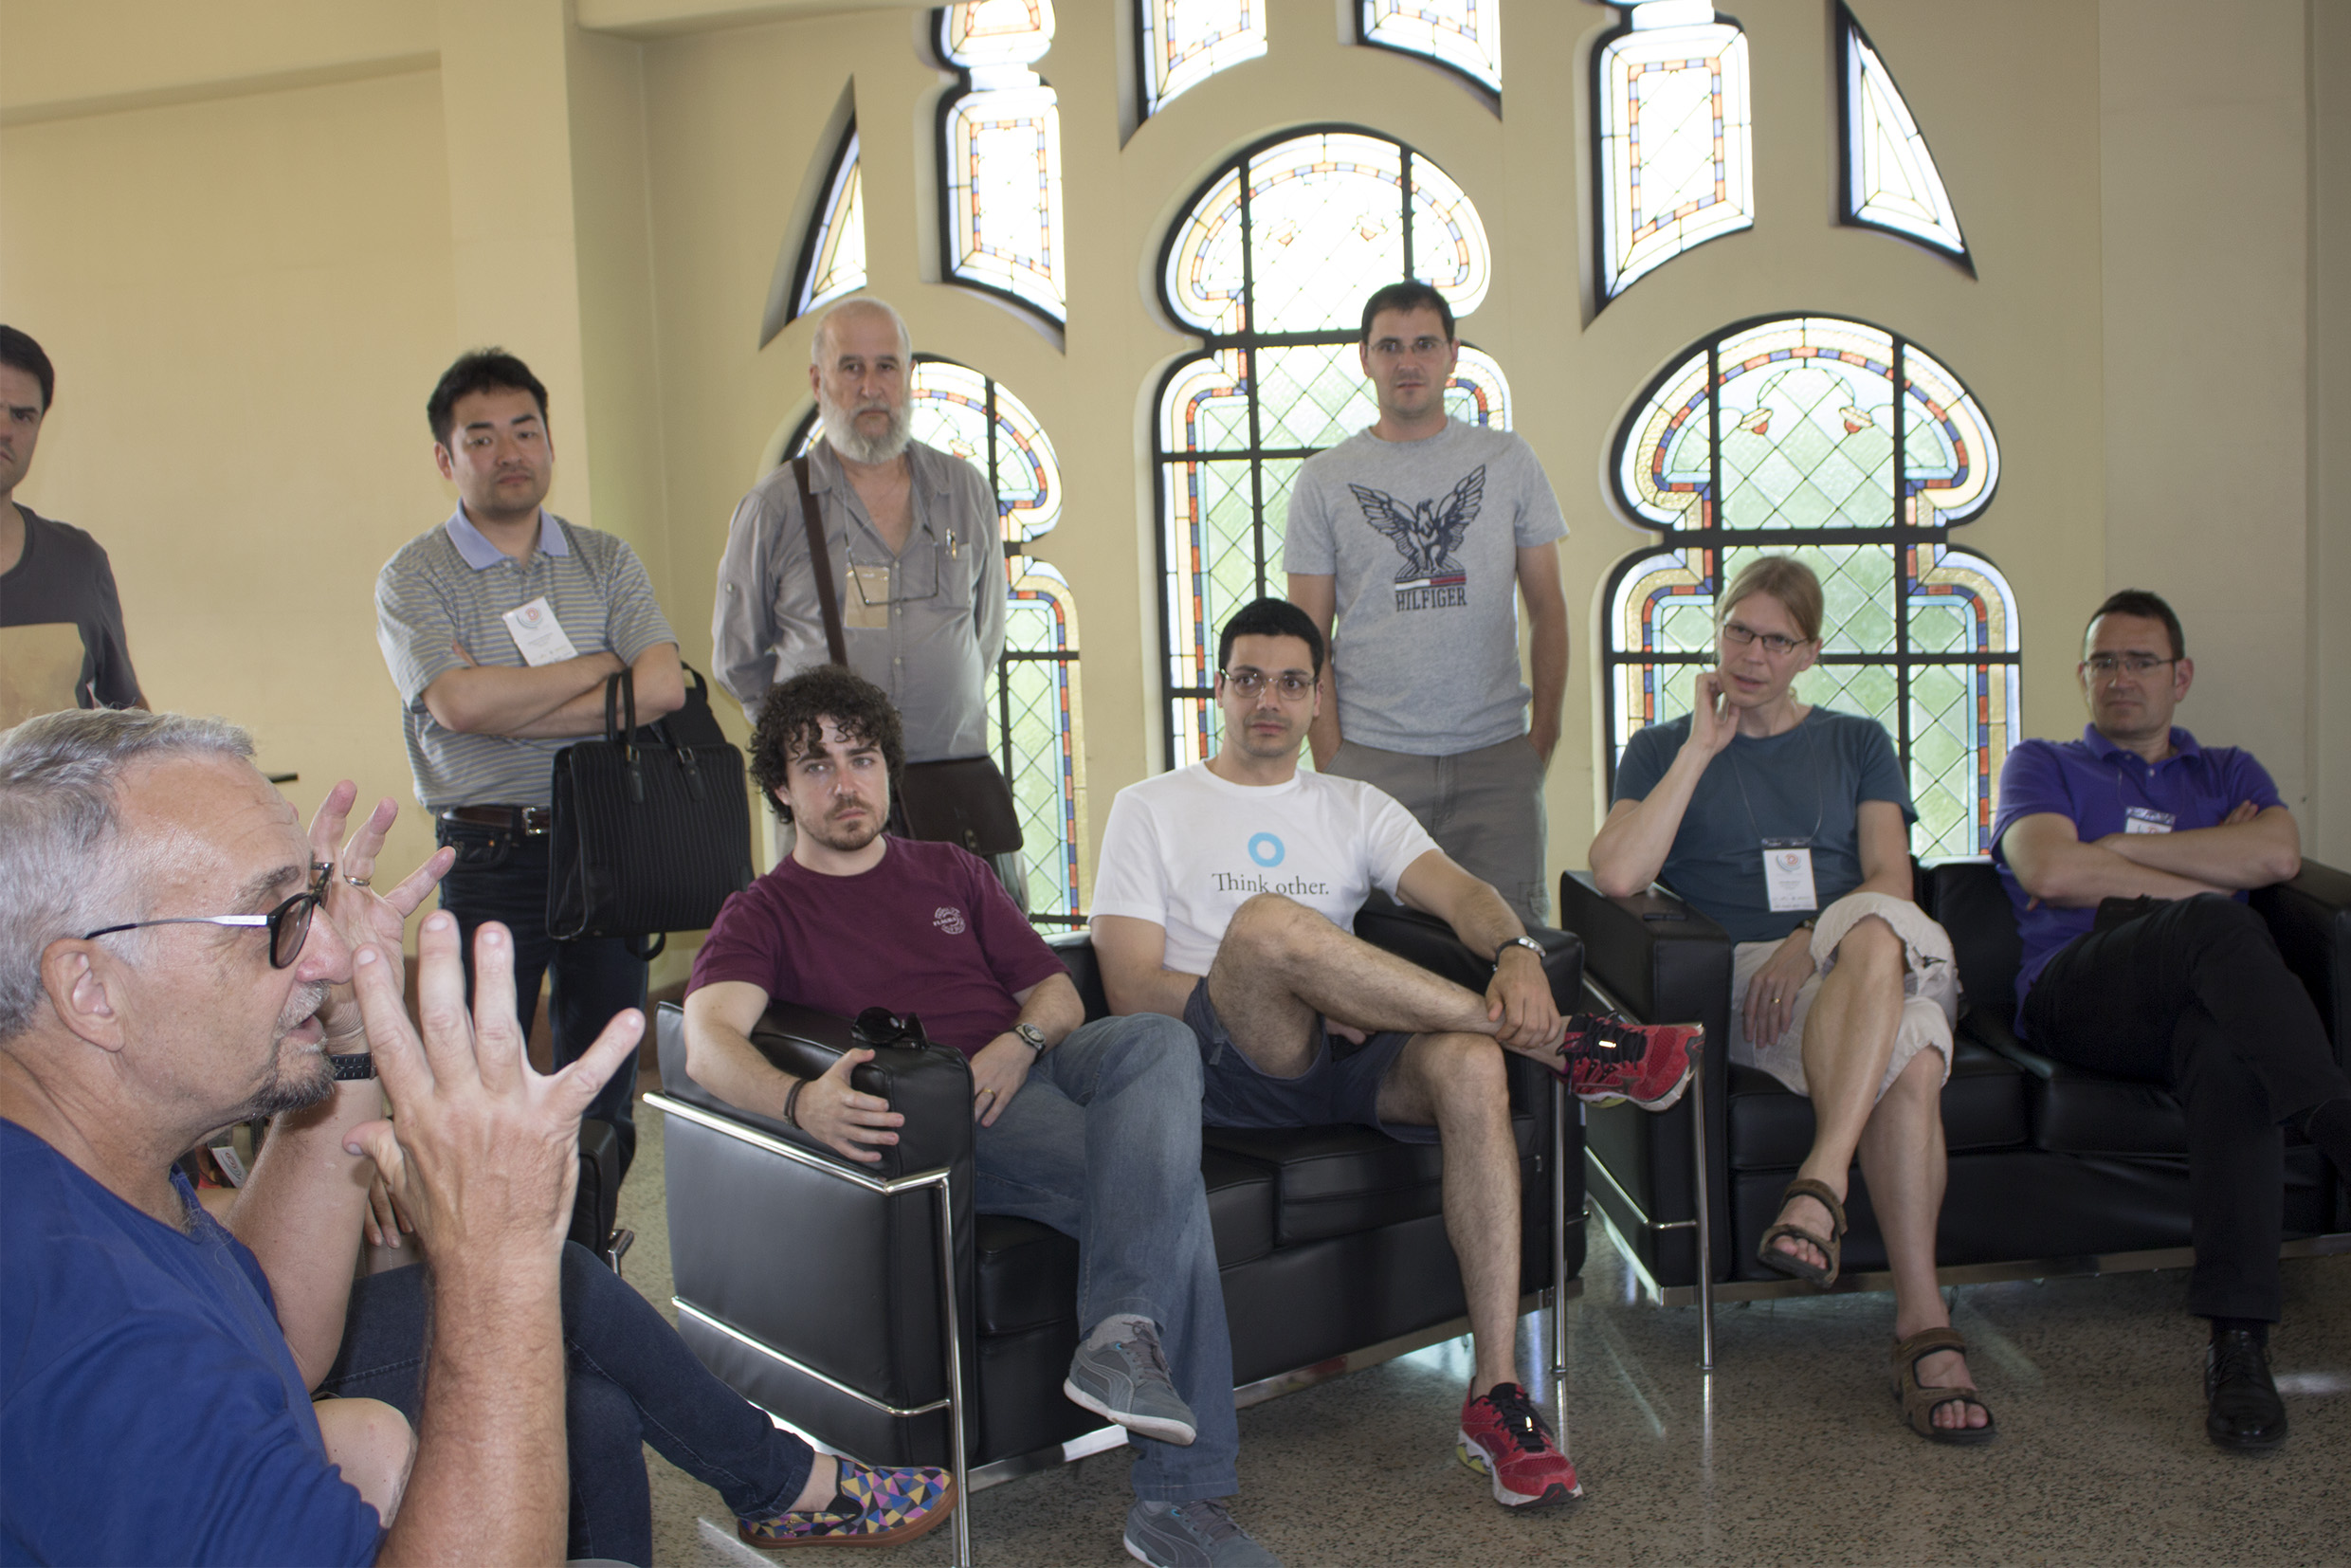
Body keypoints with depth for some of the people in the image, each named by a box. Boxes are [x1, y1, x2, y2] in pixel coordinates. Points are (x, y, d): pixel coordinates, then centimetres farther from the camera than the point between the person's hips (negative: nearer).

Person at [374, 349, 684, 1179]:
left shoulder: (605, 561, 10)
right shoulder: (413, 577, 1)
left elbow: (664, 686, -6)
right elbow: (460, 703, -16)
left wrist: (516, 710, -12)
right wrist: (604, 665, -6)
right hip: (489, 856, -3)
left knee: (604, 1086, 10)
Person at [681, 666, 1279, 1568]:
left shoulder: (949, 872, 28)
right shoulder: (763, 916, 12)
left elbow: (1059, 993, 23)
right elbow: (708, 1043, -10)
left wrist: (1020, 1040, -4)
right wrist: (800, 1101, -34)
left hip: (1038, 1069, 5)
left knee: (1158, 1043, -33)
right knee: (1167, 1183, -31)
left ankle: (1124, 1333, -45)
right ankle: (1180, 1496, -33)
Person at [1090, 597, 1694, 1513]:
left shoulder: (1355, 810, 23)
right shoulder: (1151, 810, 14)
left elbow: (1456, 891, 4)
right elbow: (1132, 990, 1)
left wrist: (1517, 951, -21)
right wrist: (1272, 997, -12)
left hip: (1346, 1064, 3)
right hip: (1223, 1073, -3)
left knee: (1469, 1062, -31)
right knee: (1266, 921, -35)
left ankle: (1496, 1397, -30)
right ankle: (1555, 1044, -26)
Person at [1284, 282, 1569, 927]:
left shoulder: (1508, 461, 9)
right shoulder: (1324, 480, 6)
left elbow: (1547, 608, 10)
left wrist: (1544, 732, 2)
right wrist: (1329, 759, -5)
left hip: (1496, 754, 1)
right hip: (1371, 758, -1)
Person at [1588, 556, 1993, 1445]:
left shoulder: (1856, 745, 25)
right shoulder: (1663, 749, 19)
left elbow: (1891, 885, 8)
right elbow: (1615, 875, -2)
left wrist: (1809, 946, -13)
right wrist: (1701, 748, 1)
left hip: (1867, 973, 2)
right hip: (1732, 984, -2)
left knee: (1876, 930, -40)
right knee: (1905, 1058, -37)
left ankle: (1820, 1185, -45)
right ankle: (1924, 1327, -40)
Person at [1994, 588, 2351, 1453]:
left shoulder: (2227, 773, 31)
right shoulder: (2041, 765, 25)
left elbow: (2278, 853, 5)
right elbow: (2048, 872, 1)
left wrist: (2113, 849, 3)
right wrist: (2208, 878, 4)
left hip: (2205, 1000, 2)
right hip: (2076, 997, -2)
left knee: (2230, 1052, -39)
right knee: (2218, 927, -36)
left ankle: (2238, 1340, -47)